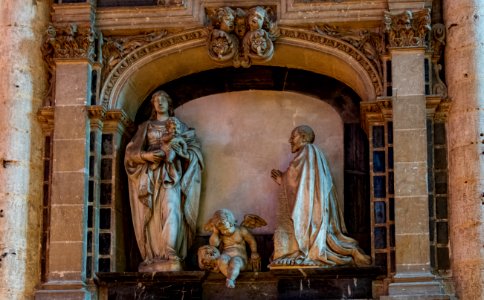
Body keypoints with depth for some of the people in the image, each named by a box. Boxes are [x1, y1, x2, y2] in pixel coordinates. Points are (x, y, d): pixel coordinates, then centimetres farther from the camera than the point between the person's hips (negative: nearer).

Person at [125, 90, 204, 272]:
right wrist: (145, 155, -9)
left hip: (171, 172, -2)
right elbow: (131, 150, 12)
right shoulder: (146, 126, 20)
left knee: (170, 209, -22)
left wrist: (176, 150, -11)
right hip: (150, 174, 2)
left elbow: (194, 146, 8)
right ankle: (153, 257, -9)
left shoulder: (177, 124, 18)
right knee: (151, 214, -7)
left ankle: (170, 255, -32)